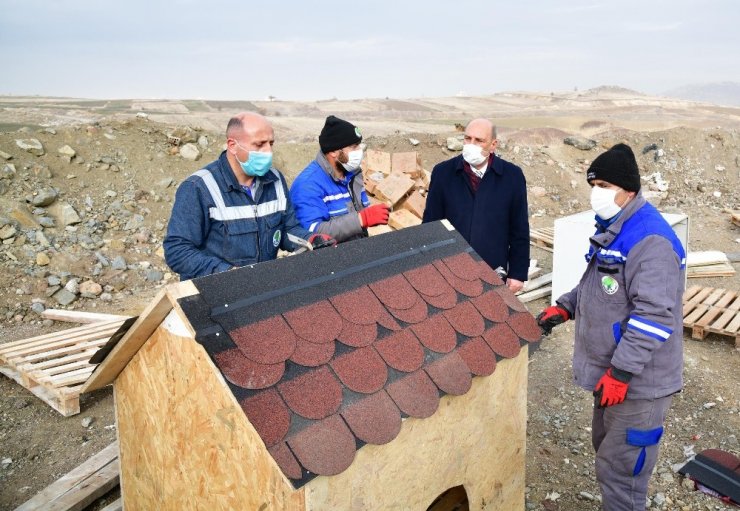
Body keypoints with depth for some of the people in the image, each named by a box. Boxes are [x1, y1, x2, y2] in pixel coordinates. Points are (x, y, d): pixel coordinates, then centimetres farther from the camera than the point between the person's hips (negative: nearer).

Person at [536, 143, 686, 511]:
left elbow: (654, 316, -28)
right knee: (607, 448, 26)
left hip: (637, 381, -10)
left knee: (618, 470, 1)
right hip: (613, 371, 10)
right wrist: (564, 307, 7)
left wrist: (620, 372, -27)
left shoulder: (650, 242, -24)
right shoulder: (612, 230, 9)